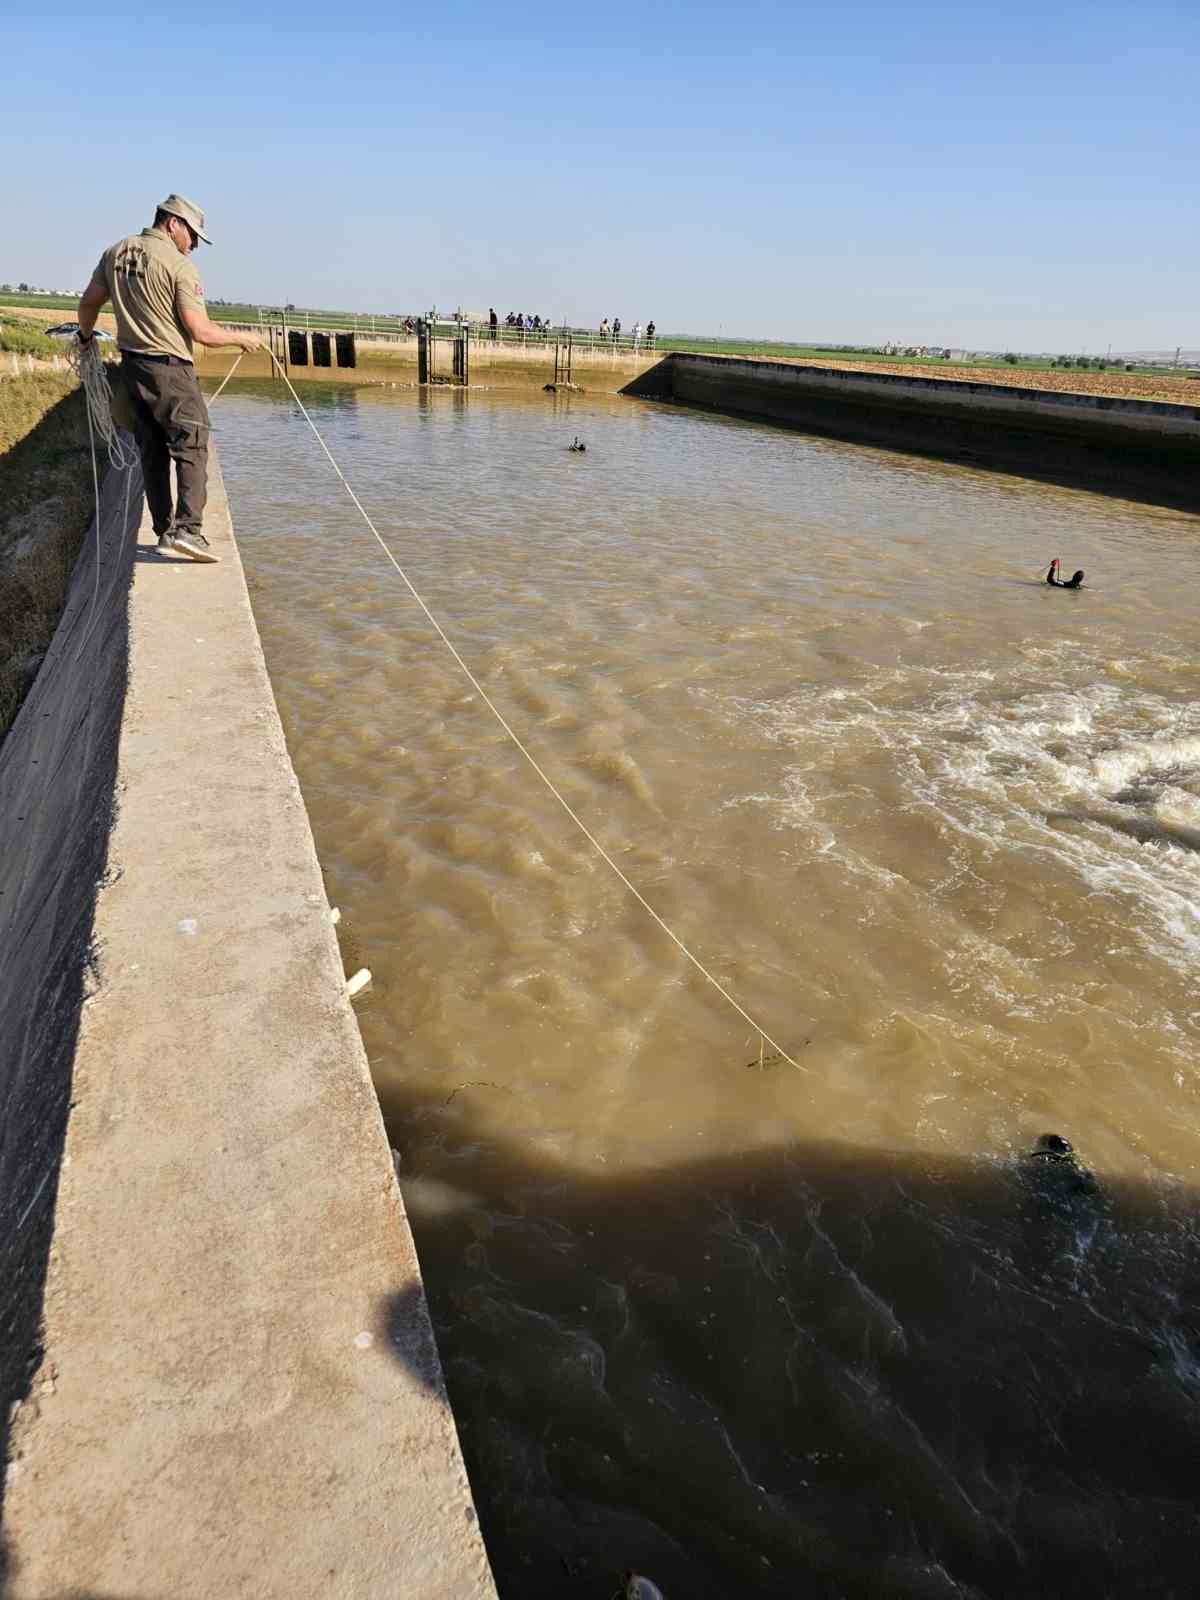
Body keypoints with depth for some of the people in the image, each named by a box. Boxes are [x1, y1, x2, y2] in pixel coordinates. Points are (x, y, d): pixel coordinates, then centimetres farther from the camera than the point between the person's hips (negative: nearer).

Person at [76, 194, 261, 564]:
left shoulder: (115, 252, 10)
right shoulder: (179, 265, -11)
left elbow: (88, 302, 17)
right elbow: (200, 332, -16)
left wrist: (85, 335, 36)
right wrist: (241, 338, 0)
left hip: (131, 367, 7)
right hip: (170, 370, -7)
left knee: (152, 452, 12)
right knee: (192, 449, -6)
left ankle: (164, 531, 15)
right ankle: (187, 529, -19)